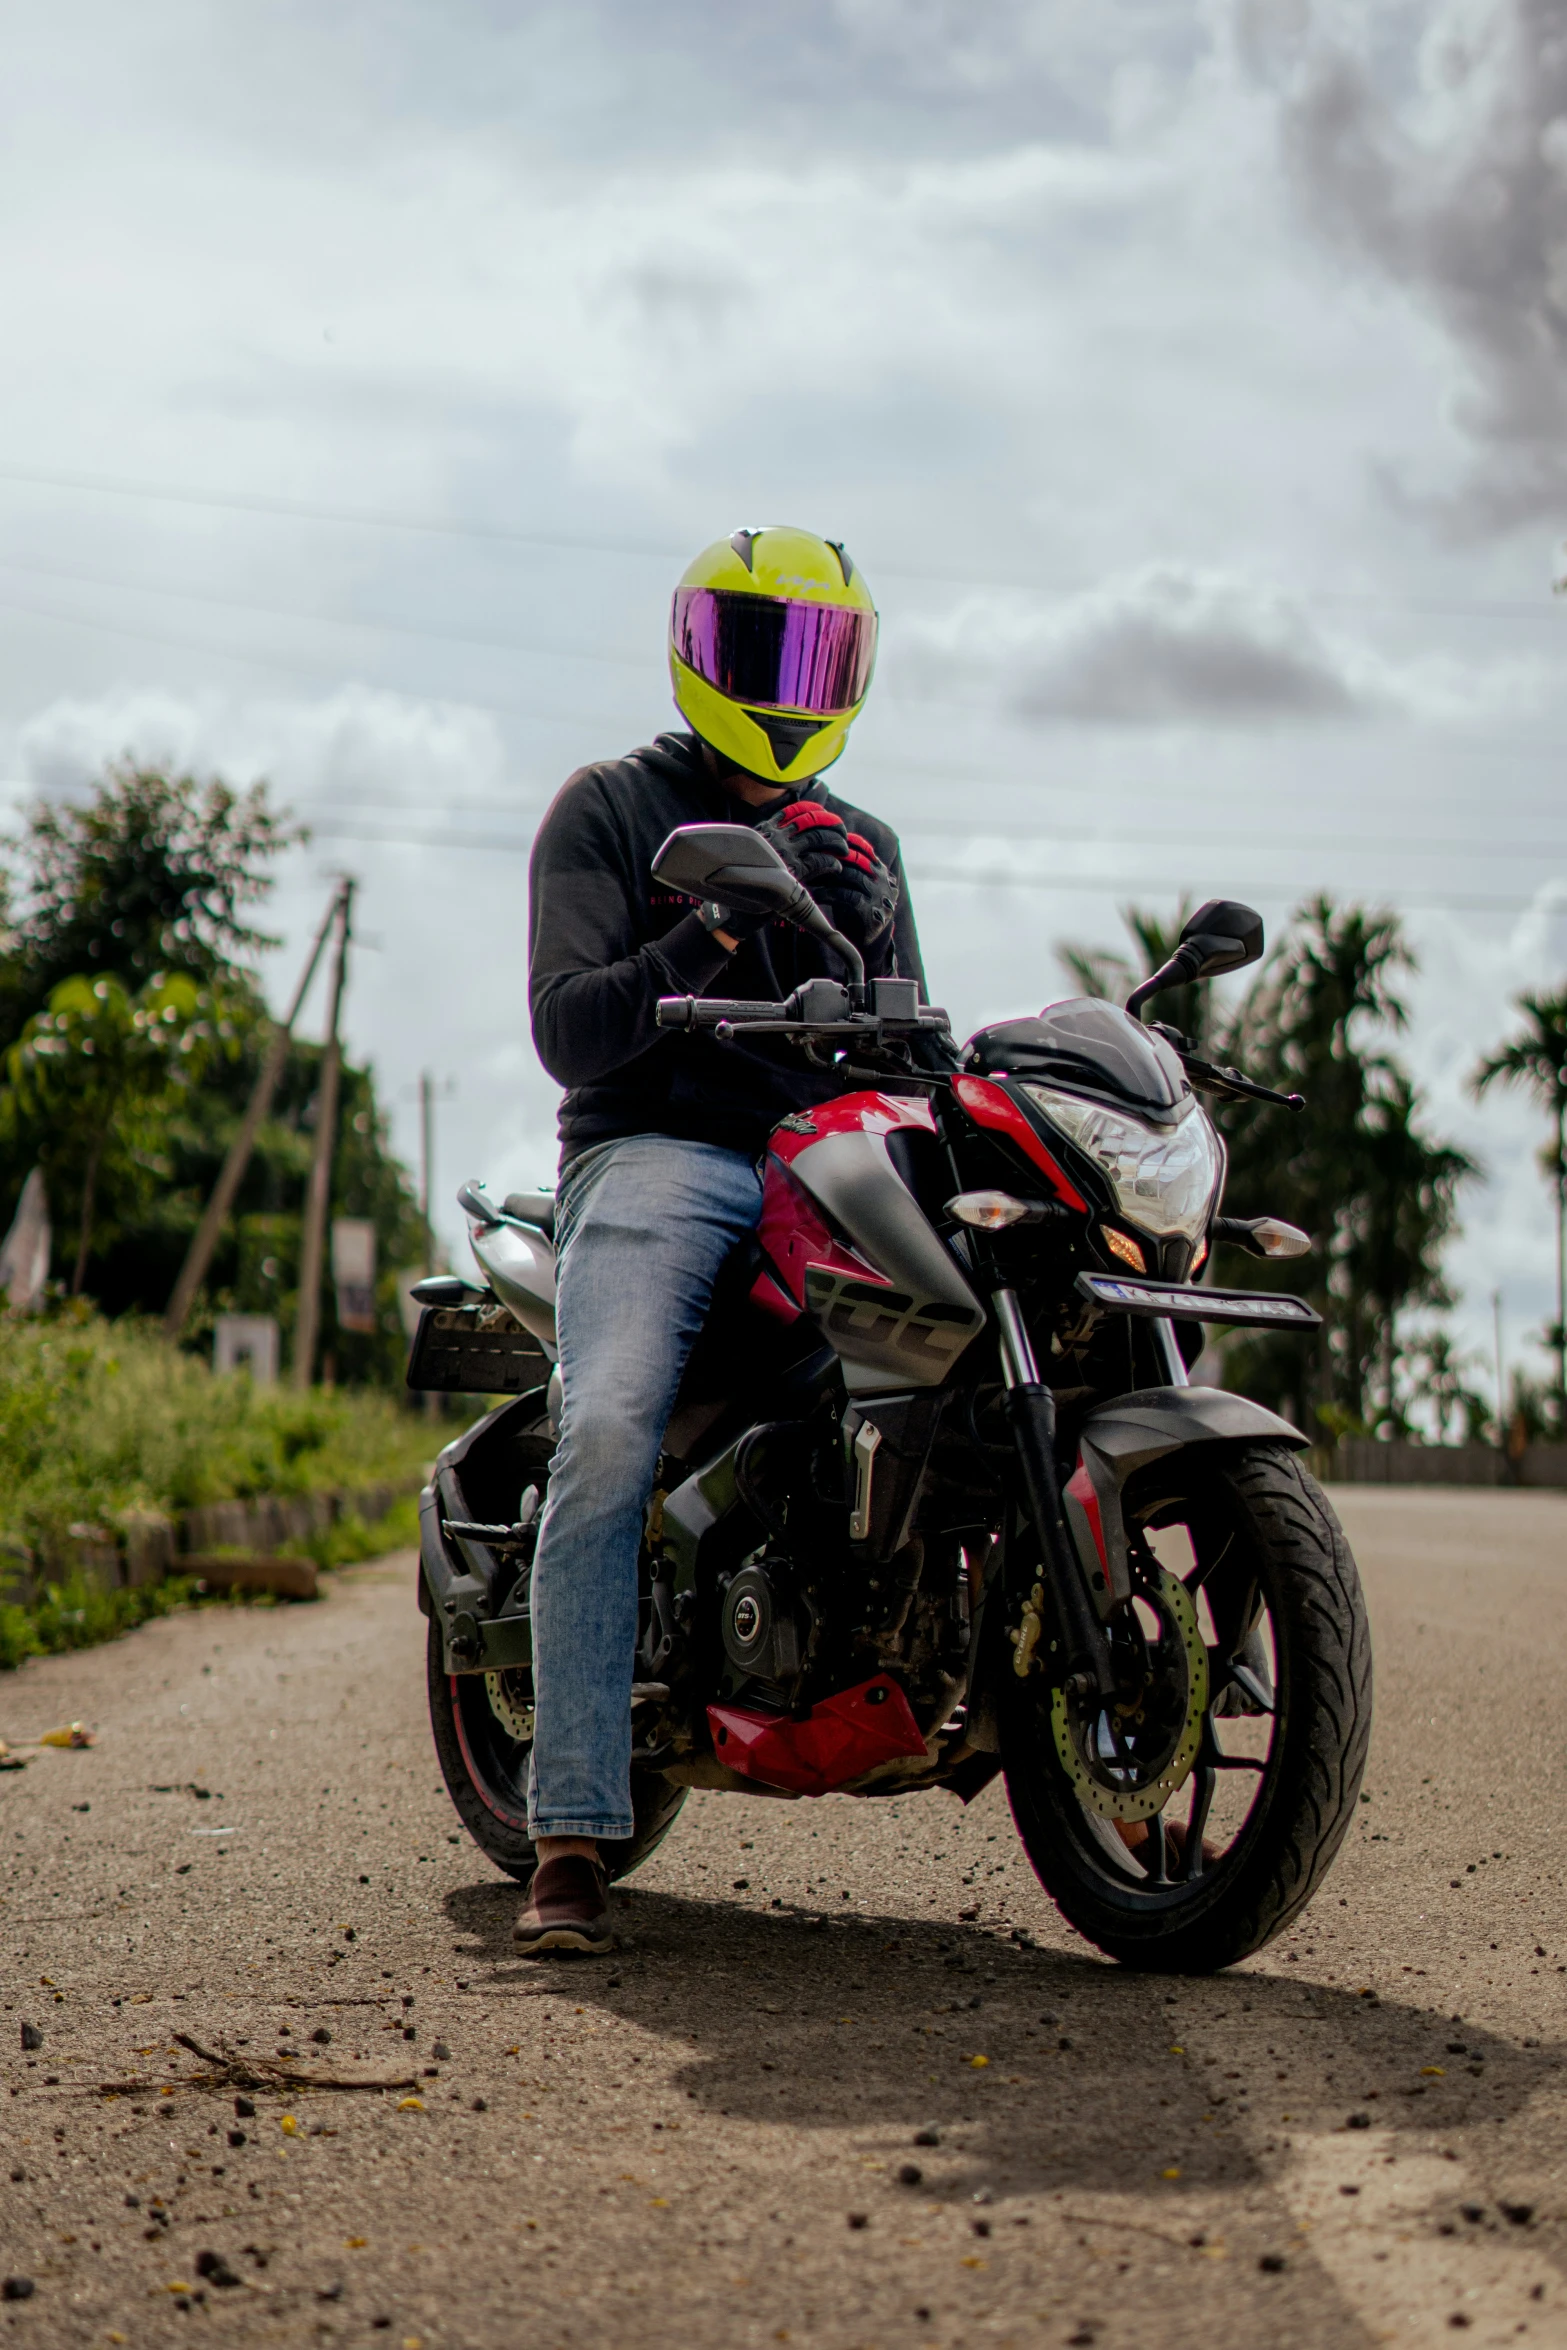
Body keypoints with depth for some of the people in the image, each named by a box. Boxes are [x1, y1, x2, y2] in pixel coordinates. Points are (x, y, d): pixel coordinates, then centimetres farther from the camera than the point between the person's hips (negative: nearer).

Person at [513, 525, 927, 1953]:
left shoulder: (862, 845, 25)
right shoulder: (610, 809, 11)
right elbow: (568, 1031, -2)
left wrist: (867, 937, -2)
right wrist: (719, 933, -15)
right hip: (656, 1156, -5)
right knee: (607, 1441, -28)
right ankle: (573, 1838, -29)